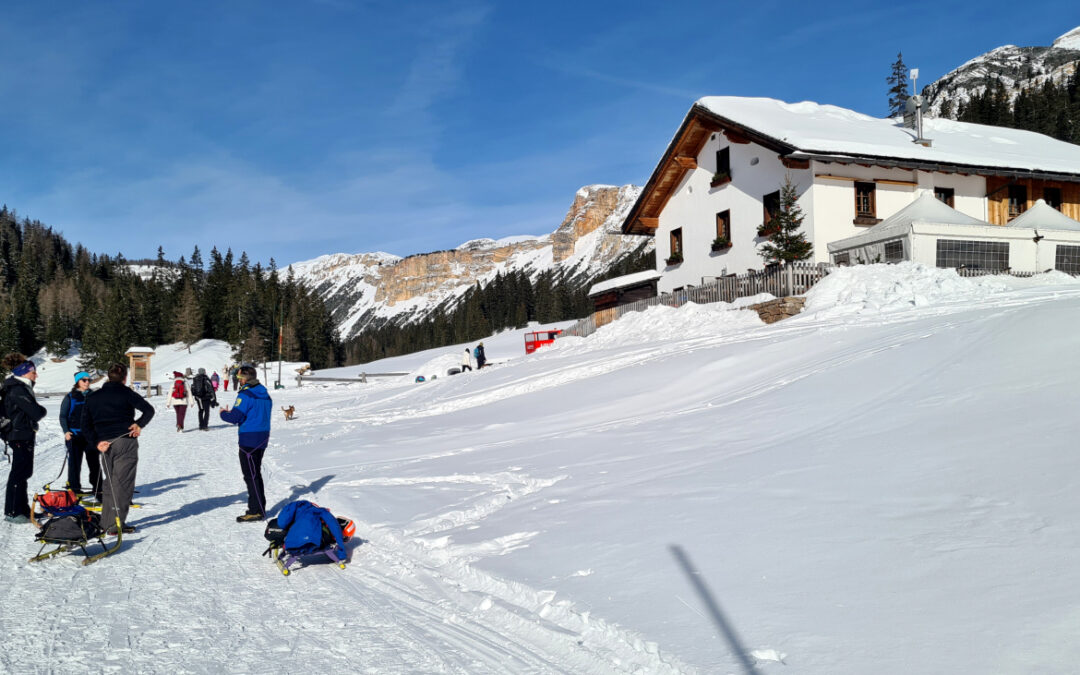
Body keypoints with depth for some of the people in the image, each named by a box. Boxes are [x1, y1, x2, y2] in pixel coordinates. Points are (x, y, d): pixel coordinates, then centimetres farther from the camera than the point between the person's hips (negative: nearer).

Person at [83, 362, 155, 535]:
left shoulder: (93, 398, 11)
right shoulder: (126, 393, -4)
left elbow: (86, 424, 6)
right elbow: (149, 410, -13)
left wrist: (96, 442, 0)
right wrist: (139, 424, -3)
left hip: (105, 445, 5)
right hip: (125, 443, -5)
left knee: (109, 482, 18)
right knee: (123, 483, -1)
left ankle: (106, 522, 21)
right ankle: (115, 525, -3)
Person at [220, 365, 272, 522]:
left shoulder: (246, 394, -16)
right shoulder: (265, 394, 11)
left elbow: (235, 417, -19)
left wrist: (223, 413, 3)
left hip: (249, 439, -9)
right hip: (263, 437, 9)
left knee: (250, 475, -2)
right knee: (256, 473, 17)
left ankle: (257, 511, 0)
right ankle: (259, 507, 24)